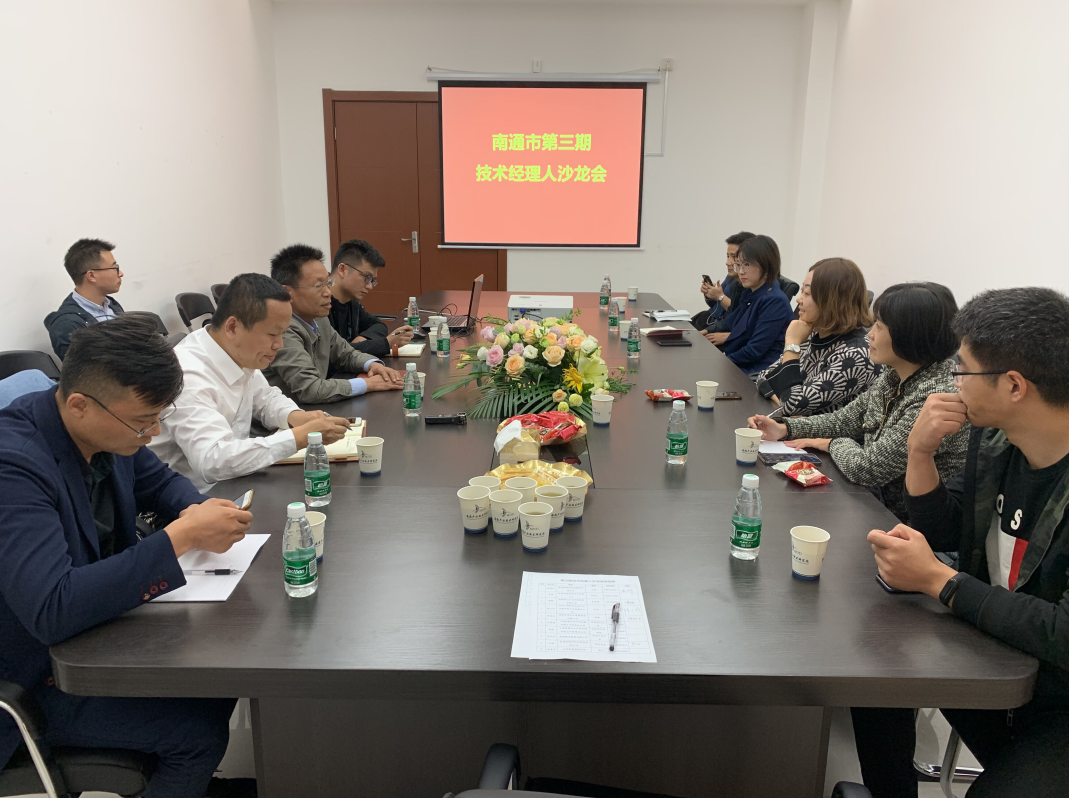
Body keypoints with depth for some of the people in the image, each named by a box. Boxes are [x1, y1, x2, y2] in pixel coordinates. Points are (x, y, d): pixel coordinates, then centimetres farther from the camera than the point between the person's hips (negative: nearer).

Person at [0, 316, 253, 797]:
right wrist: (180, 537, -38)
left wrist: (199, 513, -12)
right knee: (200, 727, -14)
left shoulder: (107, 428, -8)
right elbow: (52, 612, -38)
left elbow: (160, 482, 11)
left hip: (101, 621, 8)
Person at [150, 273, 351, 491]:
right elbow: (213, 460, -35)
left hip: (232, 486, 8)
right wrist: (300, 436, -31)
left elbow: (266, 398, 17)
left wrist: (295, 416, -5)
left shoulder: (239, 355, -1)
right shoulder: (188, 376, -26)